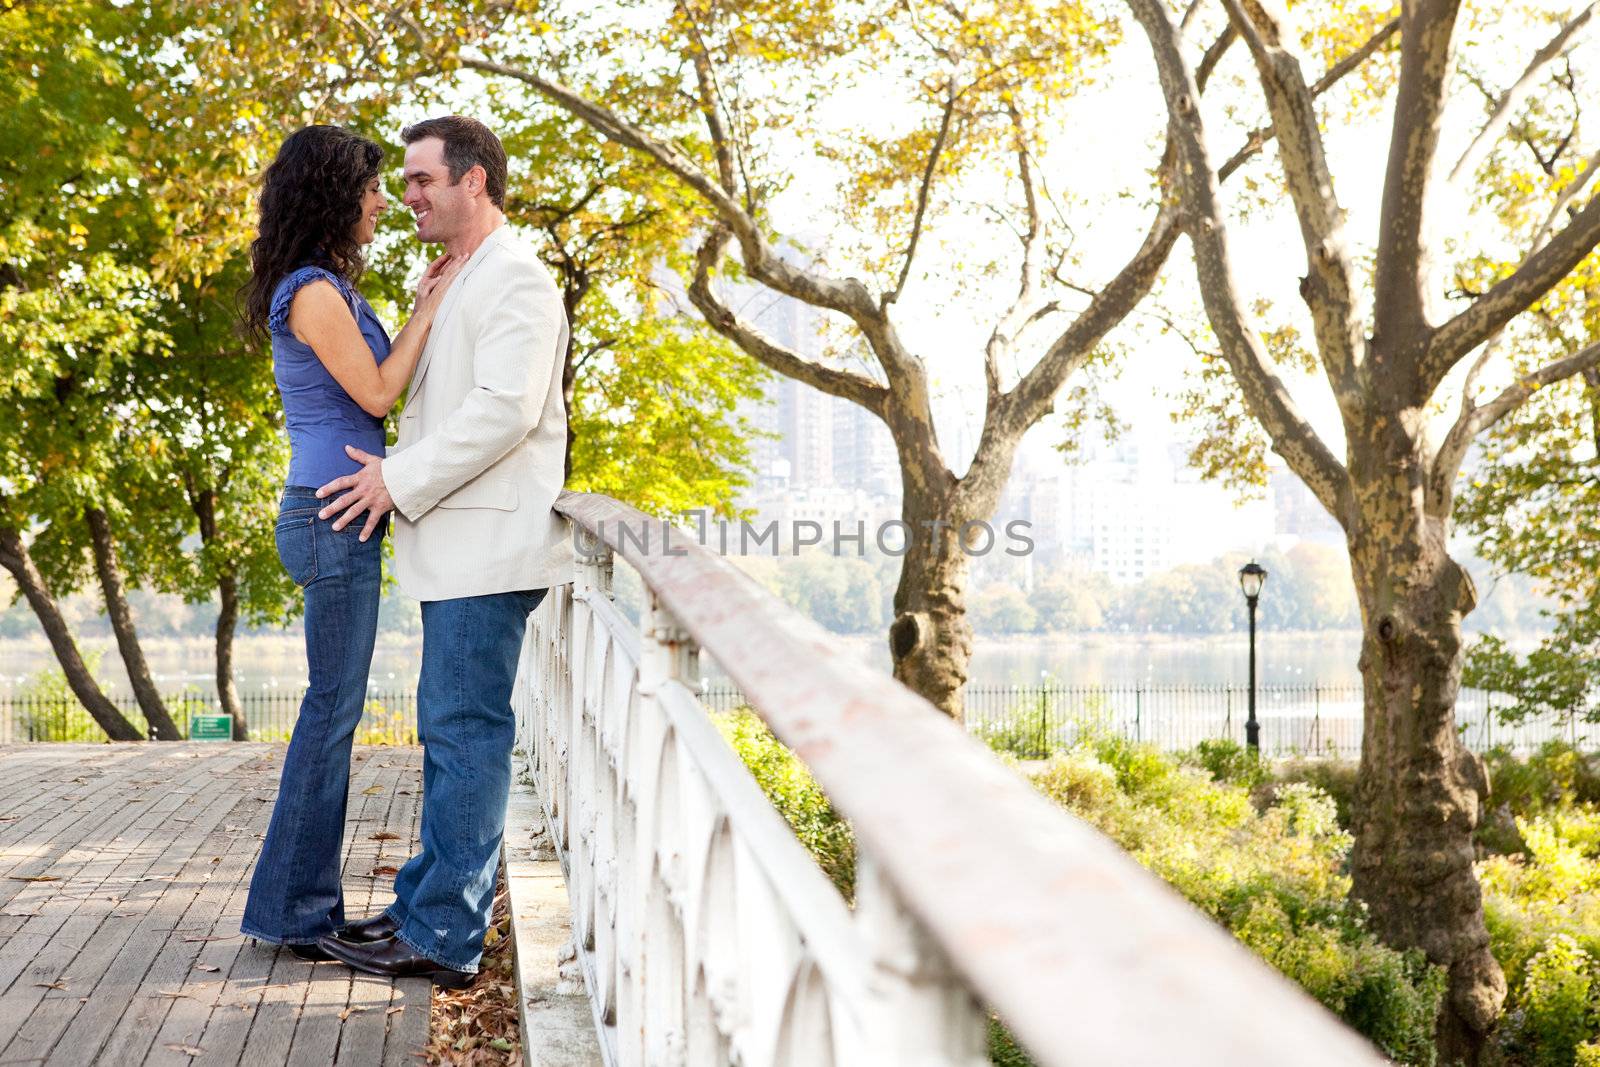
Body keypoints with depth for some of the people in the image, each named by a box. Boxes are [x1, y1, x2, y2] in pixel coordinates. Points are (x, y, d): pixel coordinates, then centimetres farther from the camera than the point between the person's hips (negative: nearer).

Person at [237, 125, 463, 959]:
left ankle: (305, 905, 19)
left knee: (333, 706, 12)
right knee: (333, 707, -5)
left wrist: (417, 305, 17)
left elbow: (373, 380, 19)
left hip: (333, 514, 10)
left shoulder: (326, 288, 17)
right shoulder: (312, 292, -14)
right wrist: (432, 306, -6)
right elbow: (377, 393, -12)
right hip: (334, 513, -10)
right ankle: (299, 910, 3)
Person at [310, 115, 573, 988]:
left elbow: (506, 409, -20)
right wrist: (396, 475, 11)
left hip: (488, 547, -10)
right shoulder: (462, 281, 22)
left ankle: (444, 936, -4)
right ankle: (428, 906, 21)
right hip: (456, 548, 10)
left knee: (464, 730, -8)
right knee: (449, 731, 13)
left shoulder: (515, 278, -10)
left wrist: (401, 478, -15)